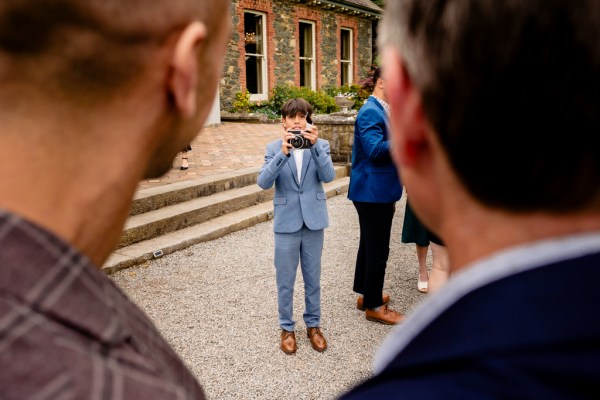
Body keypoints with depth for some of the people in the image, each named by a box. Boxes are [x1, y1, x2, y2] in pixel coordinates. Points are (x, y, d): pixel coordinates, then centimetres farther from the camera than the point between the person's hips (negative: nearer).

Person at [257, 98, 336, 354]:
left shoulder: (321, 145, -1)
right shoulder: (274, 148, -2)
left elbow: (328, 176, -16)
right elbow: (263, 182, -15)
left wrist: (315, 145, -27)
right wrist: (283, 153, -27)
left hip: (314, 220, 1)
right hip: (286, 222, 0)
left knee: (313, 278, 14)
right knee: (285, 280, 10)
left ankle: (313, 324, 32)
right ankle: (287, 328, 28)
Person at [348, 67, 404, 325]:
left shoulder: (381, 110, 15)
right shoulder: (370, 112, -17)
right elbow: (375, 149, -26)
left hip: (376, 192, 11)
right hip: (373, 192, -11)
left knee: (369, 245, 19)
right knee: (378, 250, -1)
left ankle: (366, 295, 33)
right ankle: (374, 306, 12)